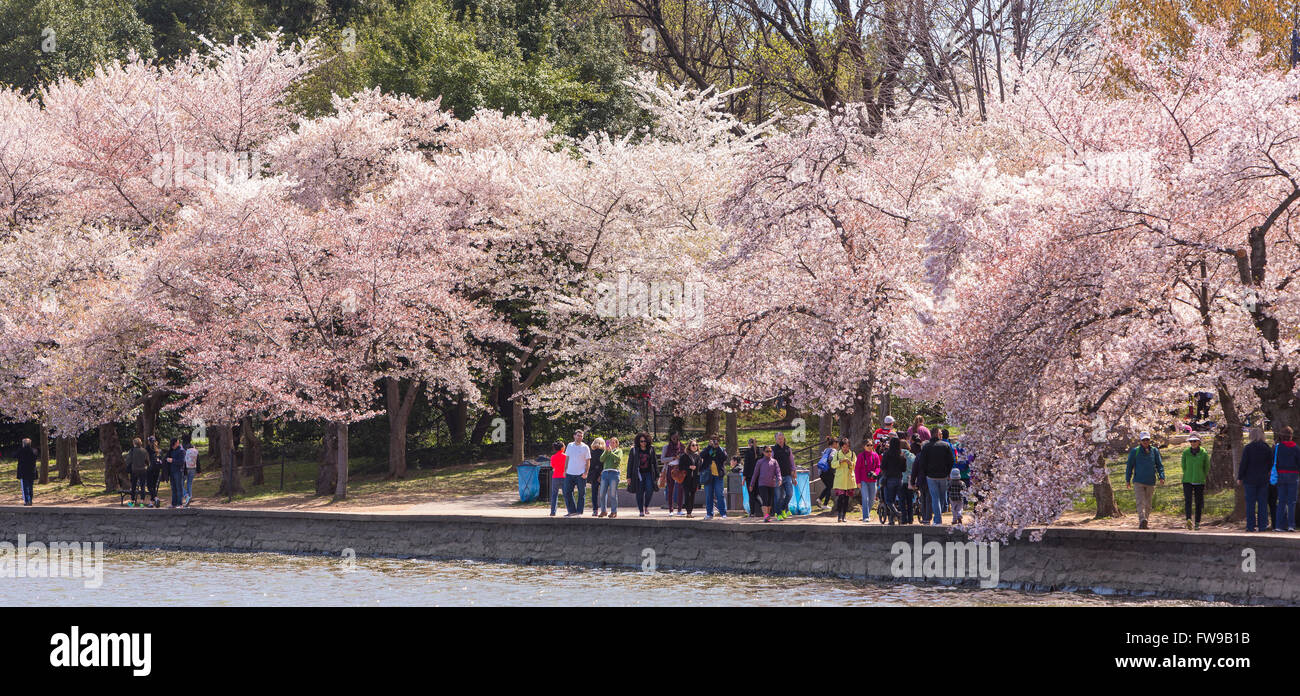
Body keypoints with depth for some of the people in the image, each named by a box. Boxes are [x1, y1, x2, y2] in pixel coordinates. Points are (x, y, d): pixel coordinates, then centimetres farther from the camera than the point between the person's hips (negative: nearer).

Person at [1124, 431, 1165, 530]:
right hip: (1138, 481, -3)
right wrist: (1127, 480, 4)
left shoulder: (1154, 451, 8)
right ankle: (1142, 520, -30)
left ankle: (1143, 524, 14)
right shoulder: (1135, 451, 3)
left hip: (1150, 482, 3)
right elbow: (1129, 466, 7)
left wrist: (1161, 477, -6)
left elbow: (1159, 465, 9)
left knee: (1148, 504, 6)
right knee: (1140, 501, -17)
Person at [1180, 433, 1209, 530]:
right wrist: (1188, 475, 10)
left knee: (1198, 502, 3)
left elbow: (1207, 468, 9)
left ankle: (1197, 523, 13)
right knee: (1188, 500, -16)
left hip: (1199, 482, 0)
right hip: (1187, 481, 0)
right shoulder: (1186, 453, 1)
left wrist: (1200, 477, 12)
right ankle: (1189, 520, -29)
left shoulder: (1204, 453, -1)